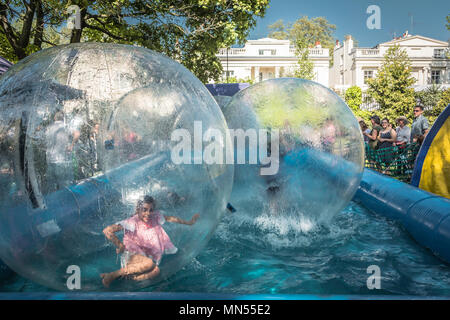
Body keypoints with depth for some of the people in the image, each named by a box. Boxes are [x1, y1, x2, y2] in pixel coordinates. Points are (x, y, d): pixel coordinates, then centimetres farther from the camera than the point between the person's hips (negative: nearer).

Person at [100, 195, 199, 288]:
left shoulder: (155, 217, 0)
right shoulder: (132, 222, -16)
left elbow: (170, 218, 16)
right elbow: (107, 231, -22)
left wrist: (188, 222, 22)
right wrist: (120, 246, -15)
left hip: (146, 256, 5)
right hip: (132, 256, -5)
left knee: (156, 271, -28)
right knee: (149, 263, -37)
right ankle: (113, 274, -24)